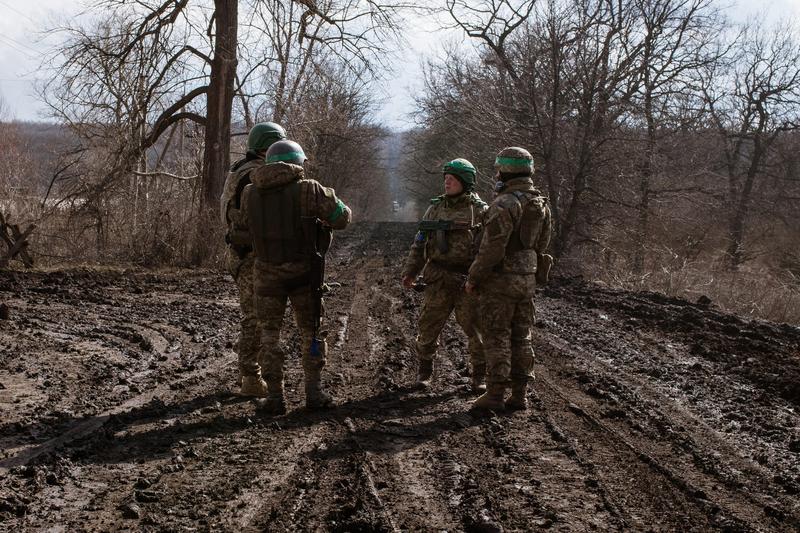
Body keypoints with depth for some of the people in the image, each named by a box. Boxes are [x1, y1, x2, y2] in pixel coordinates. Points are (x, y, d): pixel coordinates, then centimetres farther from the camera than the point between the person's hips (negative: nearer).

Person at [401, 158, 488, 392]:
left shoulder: (480, 211, -2)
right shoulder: (435, 208, 10)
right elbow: (420, 243, 14)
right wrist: (410, 272, 7)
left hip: (468, 282, -3)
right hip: (438, 280, 3)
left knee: (475, 329, 4)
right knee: (428, 327, 6)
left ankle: (479, 375, 18)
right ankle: (424, 371, 23)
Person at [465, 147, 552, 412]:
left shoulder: (504, 204, -18)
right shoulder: (541, 204, 9)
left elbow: (492, 248, -21)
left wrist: (473, 278, -11)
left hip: (500, 280, -8)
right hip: (527, 278, 8)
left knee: (497, 338, -2)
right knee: (521, 337, 11)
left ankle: (495, 395, 1)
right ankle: (520, 394, 15)